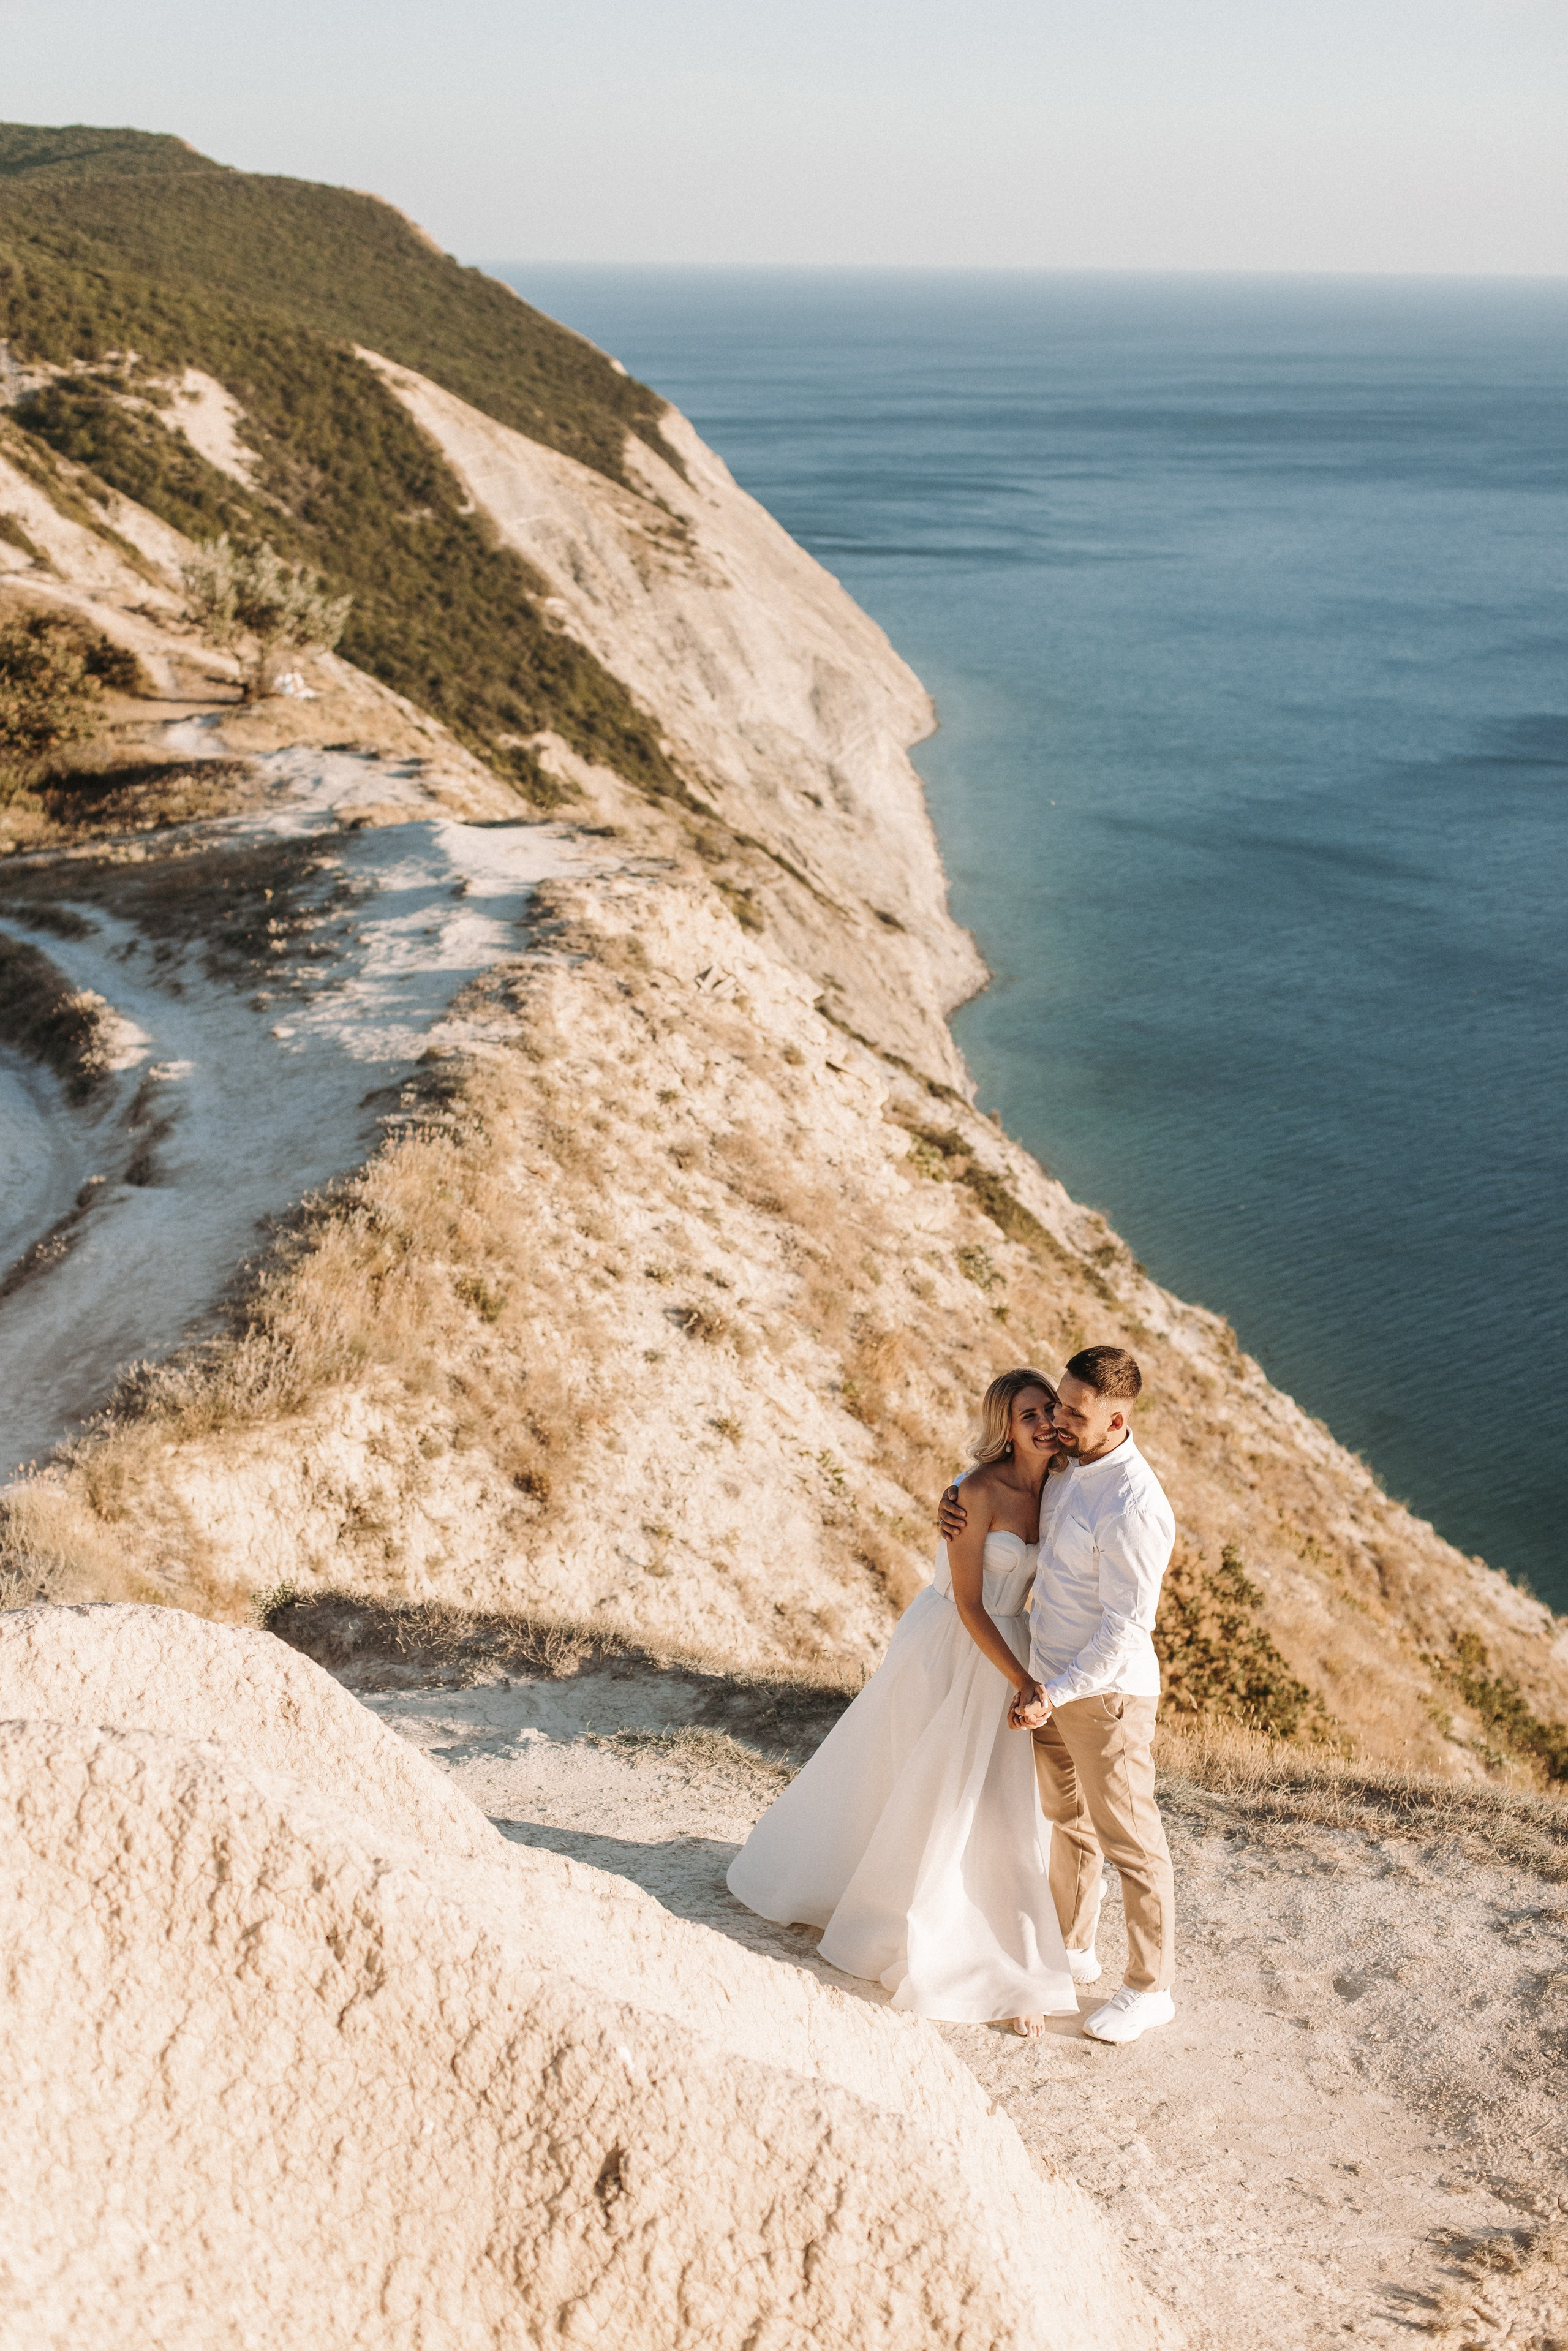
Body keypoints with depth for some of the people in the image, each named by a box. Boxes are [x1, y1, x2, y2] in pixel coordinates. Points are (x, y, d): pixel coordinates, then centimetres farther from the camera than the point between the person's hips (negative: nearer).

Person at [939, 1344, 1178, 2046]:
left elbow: (1126, 1627, -26)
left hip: (1105, 1693, -9)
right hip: (1052, 1678, 9)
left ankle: (1151, 1989, 22)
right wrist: (957, 1493, -3)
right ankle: (1073, 1946, 44)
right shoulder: (1069, 1463, -2)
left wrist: (1057, 1694, -23)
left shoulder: (1132, 1507, -29)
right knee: (1068, 1818, 25)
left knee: (1128, 1842, 6)